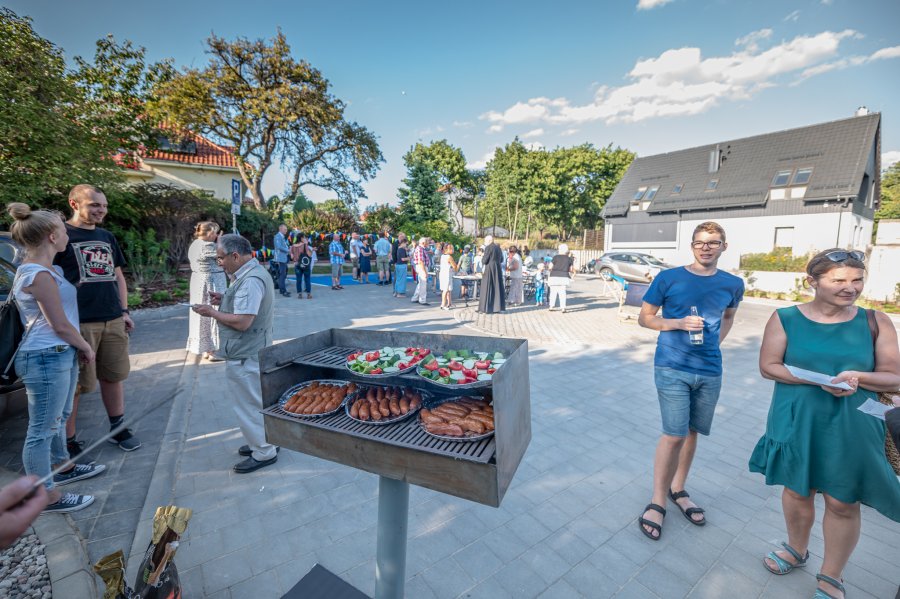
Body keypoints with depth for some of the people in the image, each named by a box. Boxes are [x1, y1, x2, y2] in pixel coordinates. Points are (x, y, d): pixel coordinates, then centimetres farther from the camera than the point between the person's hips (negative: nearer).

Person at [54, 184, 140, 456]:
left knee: (114, 375, 13)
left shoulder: (107, 237, 16)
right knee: (75, 383, 2)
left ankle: (118, 428, 26)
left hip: (113, 320, 6)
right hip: (78, 322, -5)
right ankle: (68, 441, 15)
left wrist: (124, 311, 14)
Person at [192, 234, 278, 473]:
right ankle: (263, 441, 36)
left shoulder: (251, 280, -24)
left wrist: (211, 312, -13)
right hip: (250, 351, 11)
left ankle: (264, 453, 17)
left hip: (245, 356, -10)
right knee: (256, 400, 21)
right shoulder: (252, 273, 10)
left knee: (250, 403, 3)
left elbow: (242, 322, -27)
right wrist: (225, 299, 7)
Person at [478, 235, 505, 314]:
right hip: (497, 270, 7)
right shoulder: (498, 247, 11)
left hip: (489, 270, -7)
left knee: (487, 288, -3)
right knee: (497, 287, 10)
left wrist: (482, 257, 6)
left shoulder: (488, 248, -12)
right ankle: (498, 307, 13)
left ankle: (487, 308, -3)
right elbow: (501, 259, 17)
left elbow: (484, 260, -15)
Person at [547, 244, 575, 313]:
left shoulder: (555, 257, -1)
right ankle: (563, 308, -6)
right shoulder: (569, 259, 7)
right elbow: (571, 269, 8)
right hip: (564, 277, 1)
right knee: (562, 292, 3)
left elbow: (550, 267, -3)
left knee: (553, 292, 10)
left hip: (554, 277, -1)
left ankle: (551, 306, 13)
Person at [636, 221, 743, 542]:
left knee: (692, 432, 15)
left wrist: (716, 341, 7)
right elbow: (644, 317, -1)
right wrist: (679, 324, -17)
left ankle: (678, 489, 34)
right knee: (674, 435, -5)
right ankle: (657, 500, 12)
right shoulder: (668, 278, -6)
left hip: (710, 371, 4)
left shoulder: (733, 284, 5)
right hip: (672, 368, -4)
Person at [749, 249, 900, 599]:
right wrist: (820, 380, -21)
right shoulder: (786, 318, -7)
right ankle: (797, 550, 43)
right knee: (797, 490, 16)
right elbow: (768, 366, -9)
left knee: (843, 502, 9)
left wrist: (858, 377, -22)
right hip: (797, 422, 0)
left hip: (852, 427, 1)